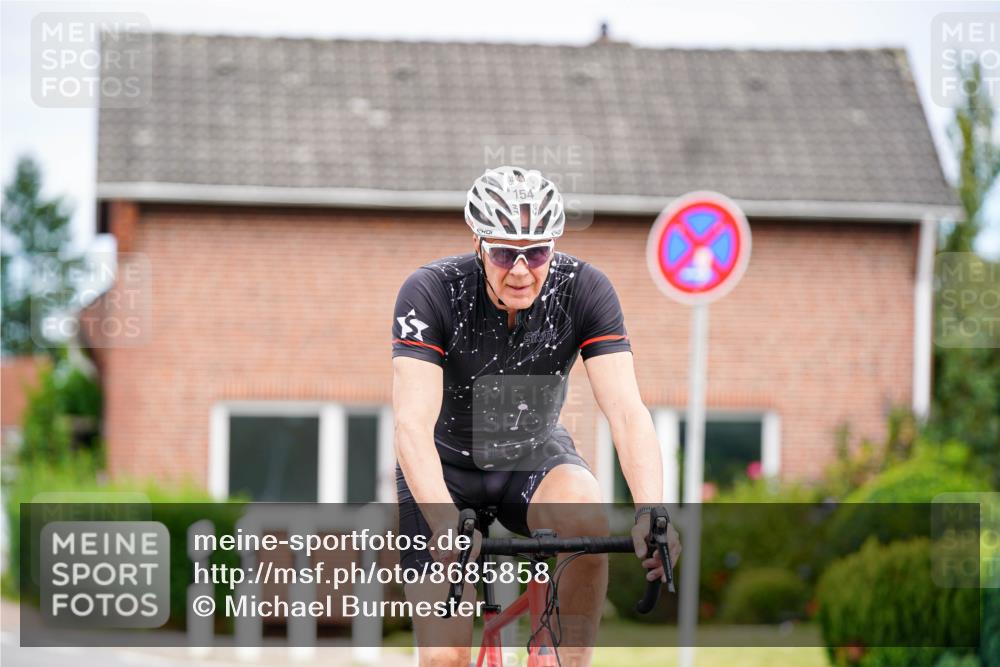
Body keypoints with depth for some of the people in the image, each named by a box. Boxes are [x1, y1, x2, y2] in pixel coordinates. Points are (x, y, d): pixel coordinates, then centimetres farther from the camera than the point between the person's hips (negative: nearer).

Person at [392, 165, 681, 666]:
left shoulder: (584, 289, -21)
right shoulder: (432, 292, -26)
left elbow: (626, 410, -29)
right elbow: (413, 424, -36)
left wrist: (650, 513, -46)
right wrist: (447, 526, -52)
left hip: (534, 454, 1)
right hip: (447, 463, -1)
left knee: (586, 514, -34)